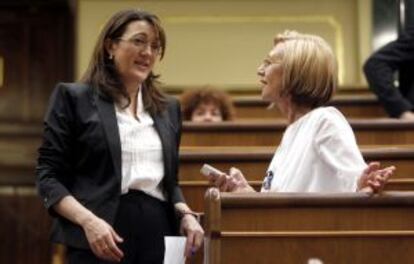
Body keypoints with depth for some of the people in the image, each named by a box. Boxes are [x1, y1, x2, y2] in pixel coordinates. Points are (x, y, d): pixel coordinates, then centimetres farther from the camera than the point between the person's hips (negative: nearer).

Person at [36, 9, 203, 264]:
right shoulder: (74, 98, 3)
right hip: (101, 237, -4)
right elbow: (48, 175, -2)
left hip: (159, 235, 5)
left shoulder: (169, 108, 17)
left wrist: (186, 214, 2)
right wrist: (88, 221, -17)